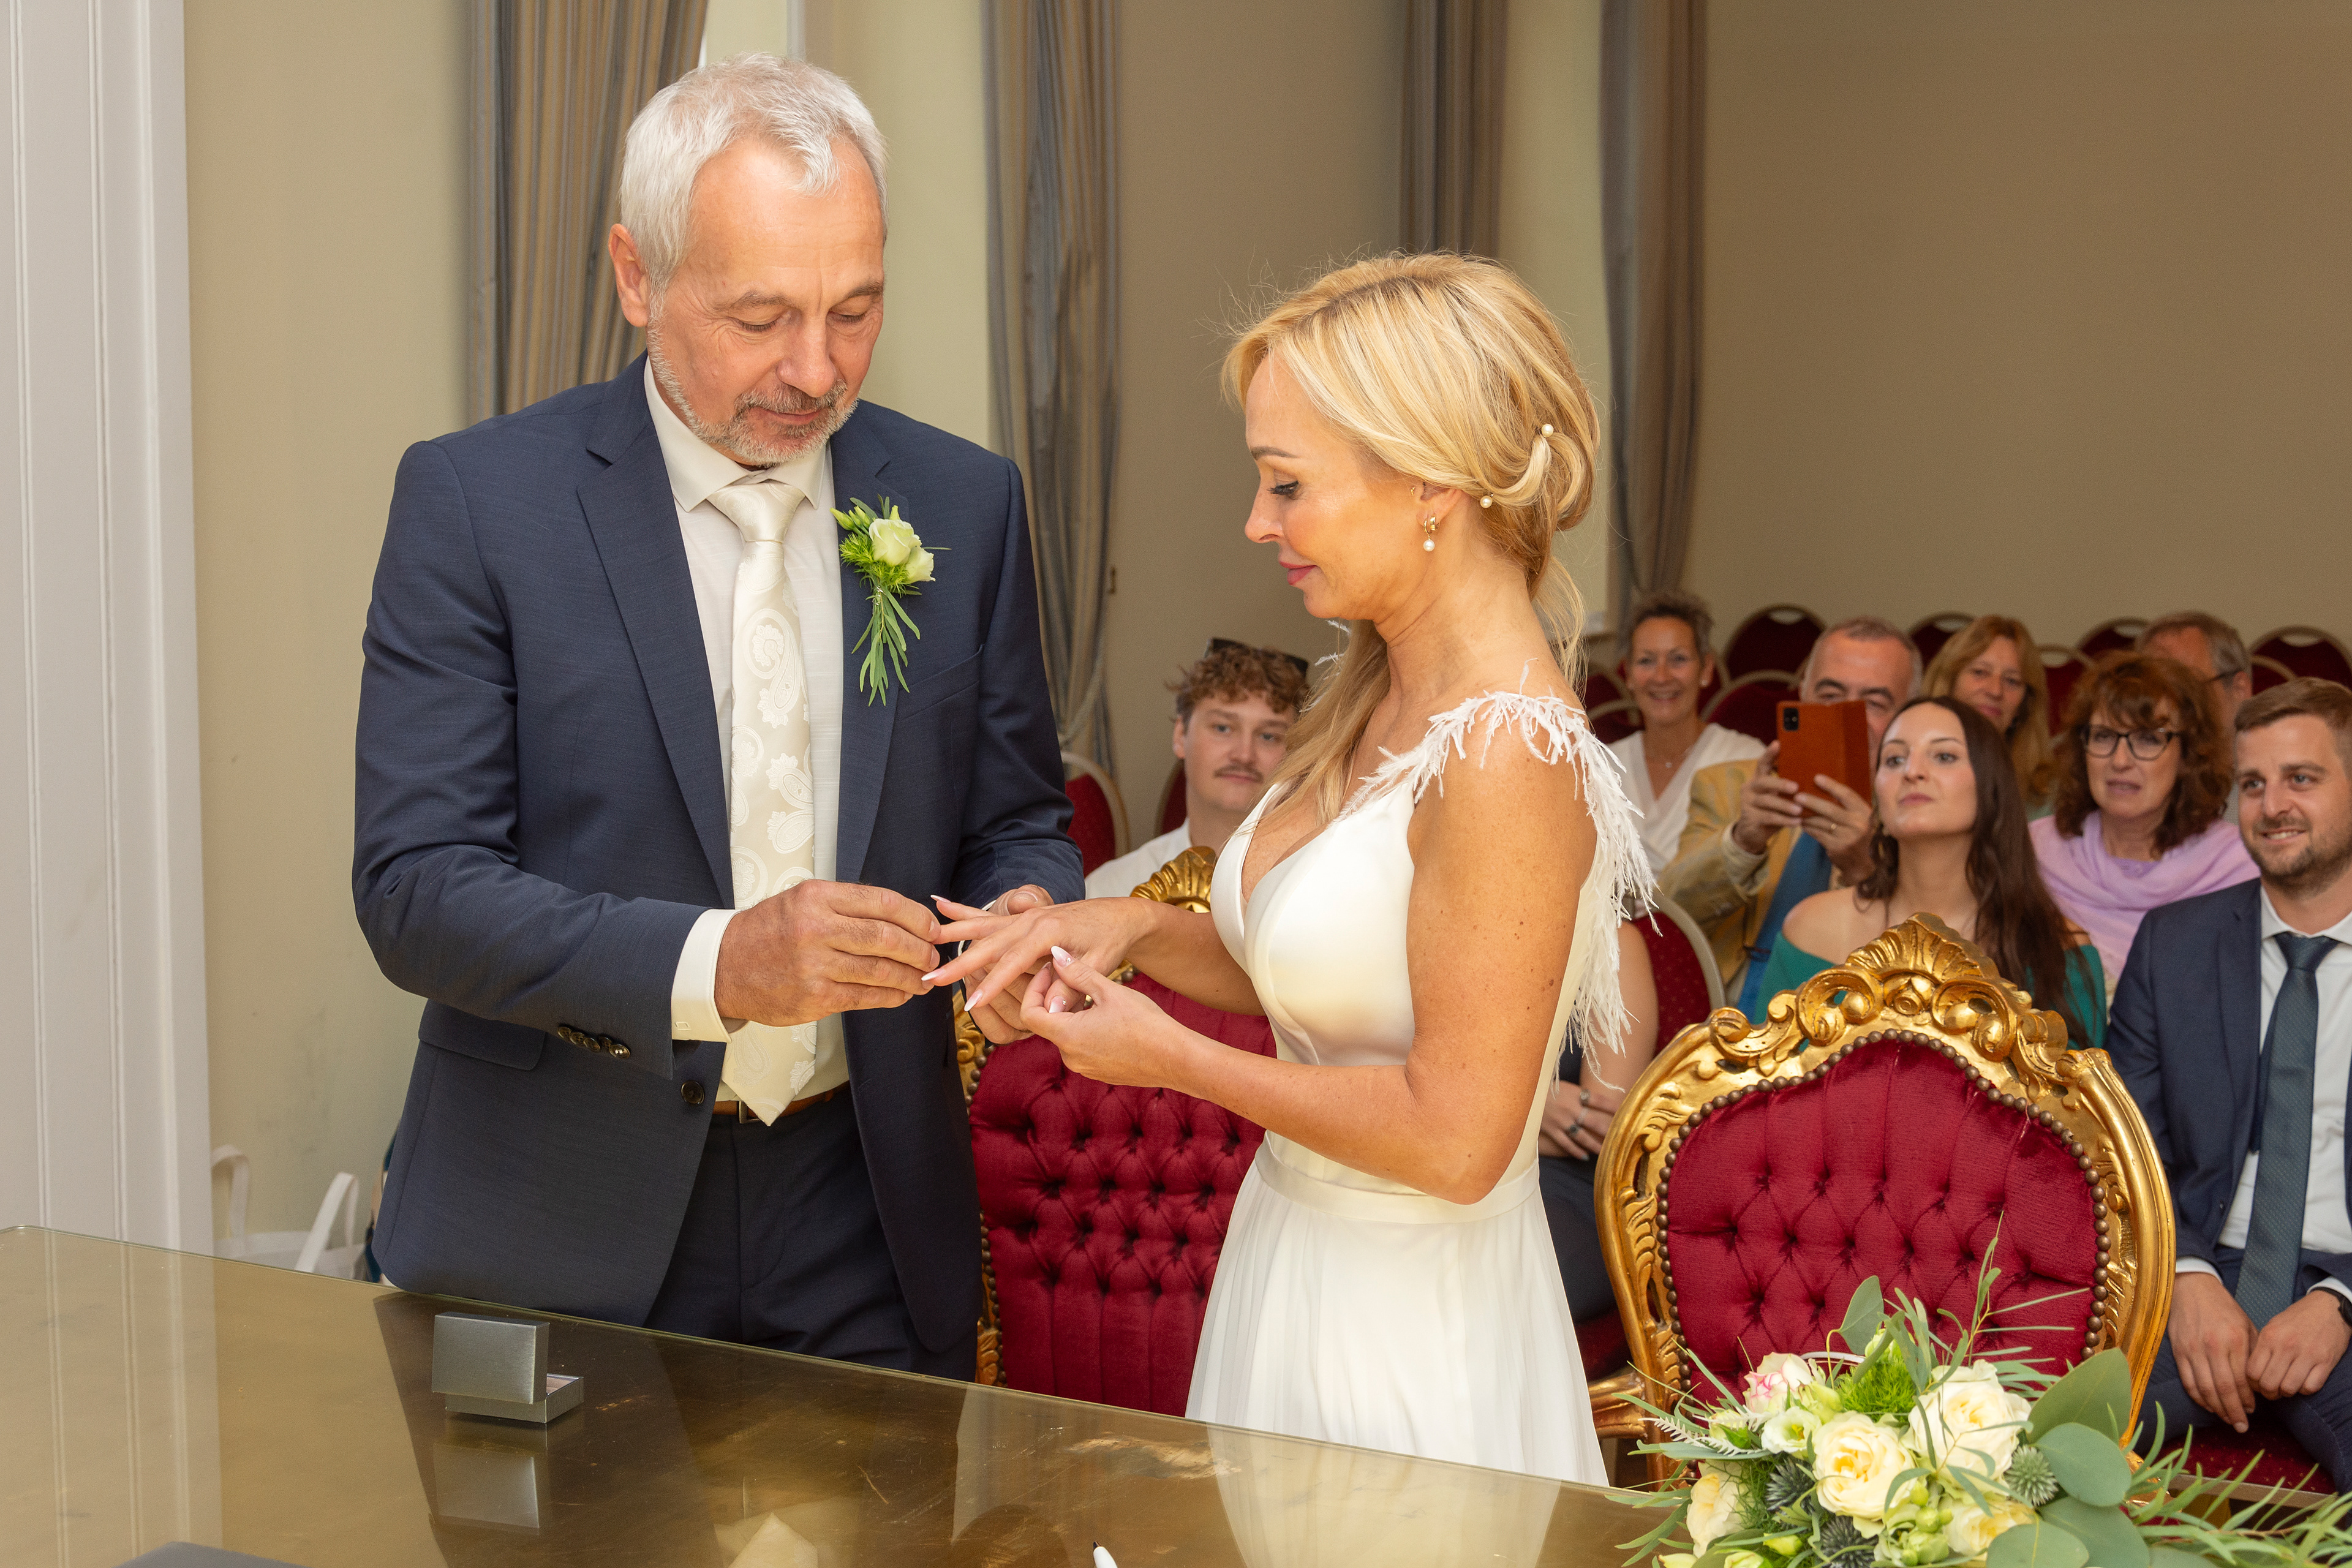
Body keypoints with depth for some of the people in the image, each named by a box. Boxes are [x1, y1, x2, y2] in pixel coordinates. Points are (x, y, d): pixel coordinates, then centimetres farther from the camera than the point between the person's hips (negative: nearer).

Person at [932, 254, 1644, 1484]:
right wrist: (1137, 931, -2)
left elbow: (1453, 1137, -25)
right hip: (1297, 1267, 8)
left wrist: (1171, 1056, -15)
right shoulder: (1376, 700, 3)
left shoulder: (1509, 759, -25)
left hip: (1410, 1336, -8)